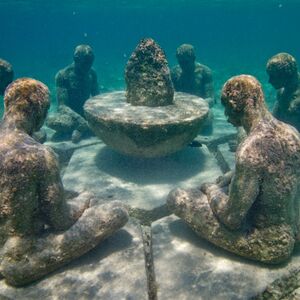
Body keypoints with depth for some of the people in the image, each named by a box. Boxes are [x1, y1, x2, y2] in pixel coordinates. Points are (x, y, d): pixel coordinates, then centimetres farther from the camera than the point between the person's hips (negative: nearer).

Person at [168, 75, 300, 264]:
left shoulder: (250, 150, -31)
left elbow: (232, 219, -22)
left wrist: (210, 190, -5)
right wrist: (228, 177, 6)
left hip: (269, 245, -7)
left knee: (176, 197, -4)